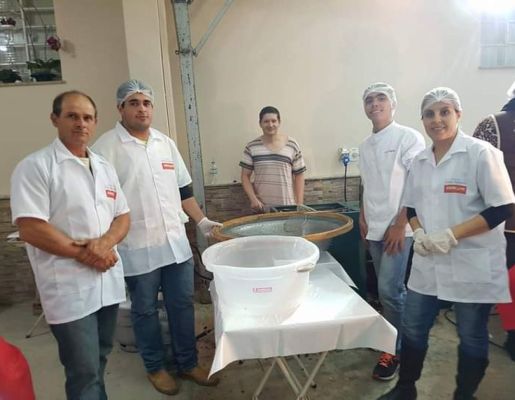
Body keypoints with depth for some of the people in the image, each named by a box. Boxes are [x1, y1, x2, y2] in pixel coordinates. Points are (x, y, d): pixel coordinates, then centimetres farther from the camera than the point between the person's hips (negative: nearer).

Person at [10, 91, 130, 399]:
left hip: (108, 281, 6)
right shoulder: (35, 167, -9)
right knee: (84, 371, 4)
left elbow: (123, 216, 10)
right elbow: (31, 229, -16)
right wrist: (83, 254, -15)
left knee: (99, 361, 21)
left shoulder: (104, 167, 10)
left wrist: (105, 243, -10)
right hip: (69, 289, -6)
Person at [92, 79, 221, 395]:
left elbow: (183, 189, 14)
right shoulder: (106, 147, -7)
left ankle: (188, 363, 32)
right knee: (145, 310, 12)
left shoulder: (166, 143, 9)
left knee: (183, 305, 13)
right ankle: (155, 367, 33)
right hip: (138, 248, -4)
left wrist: (202, 221, 9)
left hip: (176, 242, 5)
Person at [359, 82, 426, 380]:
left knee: (389, 290, -6)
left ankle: (397, 349, 13)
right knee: (392, 289, 16)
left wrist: (399, 225, -16)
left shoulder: (409, 137, -9)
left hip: (398, 228, -6)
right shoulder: (365, 146, 11)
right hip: (375, 228, 6)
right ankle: (401, 335, 34)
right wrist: (364, 217, 10)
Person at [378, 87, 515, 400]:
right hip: (428, 263, 5)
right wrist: (419, 233, -6)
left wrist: (451, 235, -20)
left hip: (473, 265, -5)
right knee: (413, 330, 14)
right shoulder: (420, 160, 6)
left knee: (472, 337, 12)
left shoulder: (481, 153, -11)